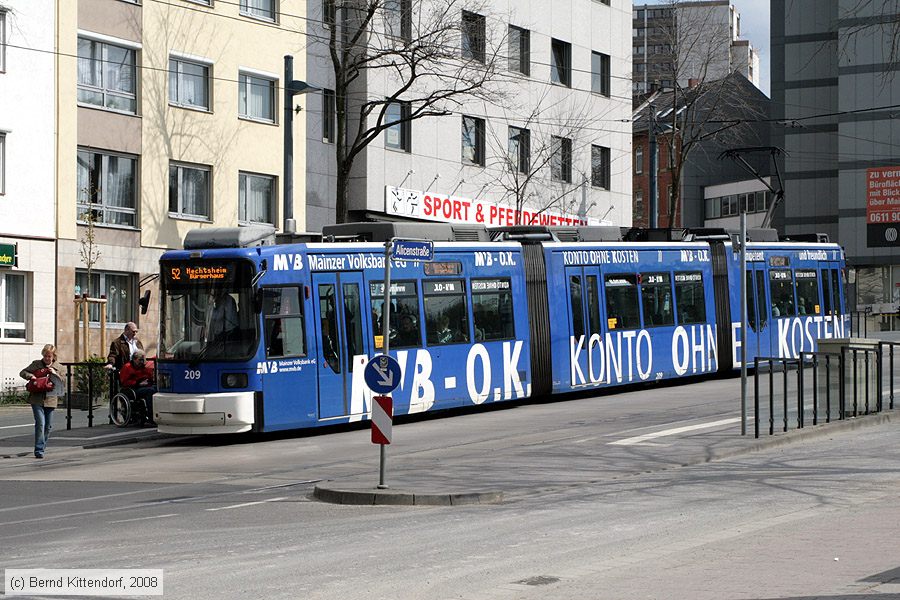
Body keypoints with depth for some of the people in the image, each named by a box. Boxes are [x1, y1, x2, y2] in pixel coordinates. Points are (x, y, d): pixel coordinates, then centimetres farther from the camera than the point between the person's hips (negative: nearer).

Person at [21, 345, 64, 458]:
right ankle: (39, 450, -14)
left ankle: (41, 448, 25)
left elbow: (62, 382, 6)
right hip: (37, 399, -3)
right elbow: (23, 372, 9)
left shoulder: (59, 367, 9)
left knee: (48, 426, 9)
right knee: (40, 423, -14)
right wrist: (31, 376, -11)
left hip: (50, 400, 3)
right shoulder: (36, 364, 5)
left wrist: (55, 374, -9)